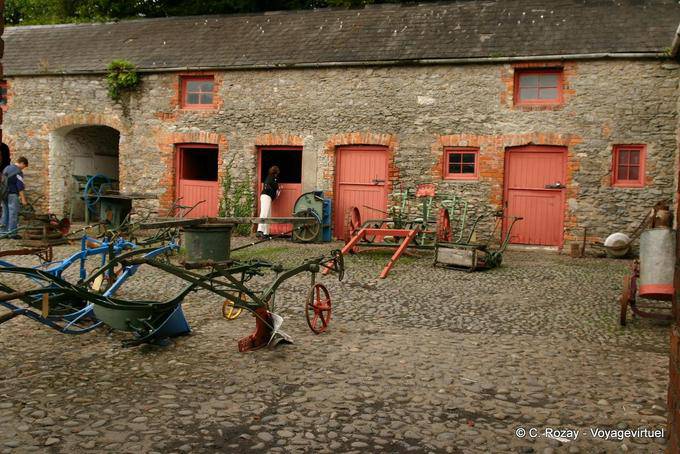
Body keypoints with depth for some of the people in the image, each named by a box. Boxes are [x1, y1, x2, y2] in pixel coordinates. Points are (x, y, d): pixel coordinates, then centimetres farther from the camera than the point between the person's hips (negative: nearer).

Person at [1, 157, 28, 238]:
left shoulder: (6, 168, 13)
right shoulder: (18, 172, -13)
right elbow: (20, 186, -16)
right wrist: (23, 198, -13)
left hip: (4, 194, 8)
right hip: (13, 195, -8)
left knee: (5, 213, 13)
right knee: (13, 214, -4)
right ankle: (12, 233, -4)